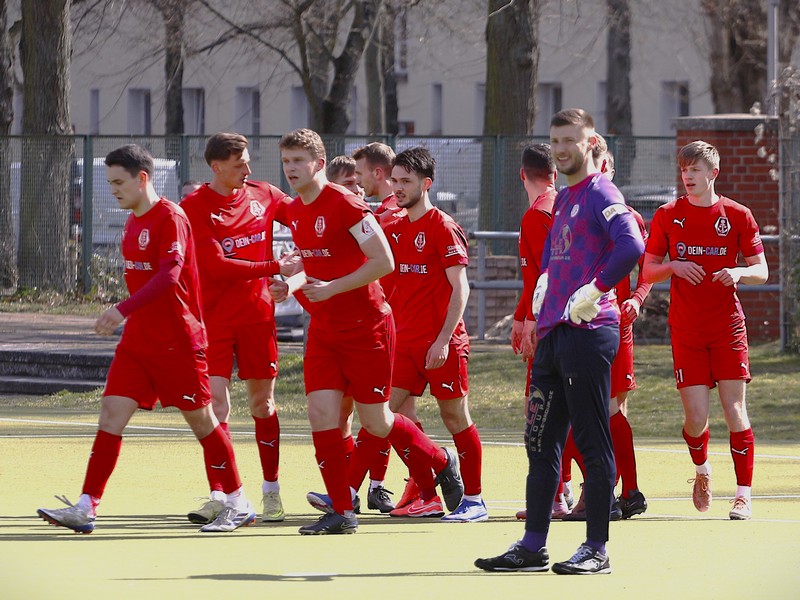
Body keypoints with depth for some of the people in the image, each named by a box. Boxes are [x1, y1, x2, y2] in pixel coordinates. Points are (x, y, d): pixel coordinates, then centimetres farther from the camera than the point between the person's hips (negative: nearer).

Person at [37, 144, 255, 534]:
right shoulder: (133, 221, 12)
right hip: (137, 341, 8)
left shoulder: (170, 218, -15)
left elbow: (169, 274, -28)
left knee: (201, 420, 2)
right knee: (111, 414, -3)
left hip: (176, 341, -8)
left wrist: (124, 310, -37)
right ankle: (85, 508, -6)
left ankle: (238, 505, 15)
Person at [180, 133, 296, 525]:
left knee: (263, 403, 7)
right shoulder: (195, 207, -9)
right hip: (213, 316, -3)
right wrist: (274, 267, -21)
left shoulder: (263, 195, 3)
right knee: (215, 403, -9)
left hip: (257, 314, 3)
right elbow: (217, 266, -17)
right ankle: (221, 496, -7)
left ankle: (271, 492, 17)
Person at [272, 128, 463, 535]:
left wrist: (332, 288, -24)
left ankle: (441, 462, 29)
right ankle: (341, 512, -1)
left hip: (366, 327, -7)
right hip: (323, 330, 7)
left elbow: (383, 262, -20)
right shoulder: (294, 211, 8)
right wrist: (292, 284, 2)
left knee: (375, 422, 2)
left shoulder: (346, 205, -17)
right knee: (321, 414, -7)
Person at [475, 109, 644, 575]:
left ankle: (597, 549, -1)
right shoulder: (564, 198, 19)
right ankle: (533, 546, 14)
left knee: (593, 443, -5)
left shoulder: (600, 193, -9)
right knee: (541, 441, 10)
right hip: (553, 332, 10)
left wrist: (594, 291, -19)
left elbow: (632, 246, -24)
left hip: (588, 331, -10)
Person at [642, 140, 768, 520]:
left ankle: (744, 495, -2)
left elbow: (761, 271, 6)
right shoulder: (667, 216, 5)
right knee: (696, 417, -4)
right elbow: (648, 272, 9)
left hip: (727, 325, -1)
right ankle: (702, 471, 27)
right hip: (686, 329, 1)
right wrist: (673, 266, -11)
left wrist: (738, 273, -16)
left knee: (734, 409, -7)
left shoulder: (737, 216, 3)